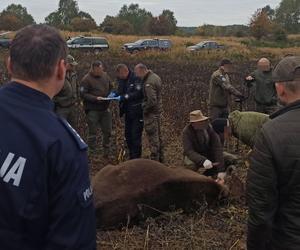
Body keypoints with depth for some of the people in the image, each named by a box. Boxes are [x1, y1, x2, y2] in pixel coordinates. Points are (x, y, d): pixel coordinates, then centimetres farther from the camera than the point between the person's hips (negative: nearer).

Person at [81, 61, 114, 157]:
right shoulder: (86, 79, -11)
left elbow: (111, 87, 18)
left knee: (108, 131, 13)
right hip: (93, 110, -6)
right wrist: (95, 98, -24)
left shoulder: (105, 75, 8)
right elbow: (83, 94, -14)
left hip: (105, 108, 6)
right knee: (93, 133, 0)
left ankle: (107, 153, 28)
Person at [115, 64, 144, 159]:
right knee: (128, 134, 14)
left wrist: (123, 97, -25)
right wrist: (115, 94, -4)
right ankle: (132, 156, 28)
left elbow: (138, 93, -23)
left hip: (137, 111, -8)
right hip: (128, 111, 8)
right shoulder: (121, 80, 8)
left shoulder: (136, 79, -16)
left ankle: (136, 158, 7)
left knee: (136, 135, -3)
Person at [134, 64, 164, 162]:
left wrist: (144, 109, -15)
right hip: (158, 110, 10)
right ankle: (160, 158, 30)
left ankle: (154, 159, 8)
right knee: (158, 135, 18)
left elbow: (152, 101, -29)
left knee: (153, 136, -1)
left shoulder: (149, 83, -24)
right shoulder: (155, 76, 7)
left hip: (151, 113, -10)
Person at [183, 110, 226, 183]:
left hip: (210, 154, 3)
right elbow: (189, 151, -35)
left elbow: (217, 147, -26)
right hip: (194, 156, -3)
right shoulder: (187, 131, -24)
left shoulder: (209, 127, -21)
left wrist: (221, 170, -34)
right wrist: (203, 160, -54)